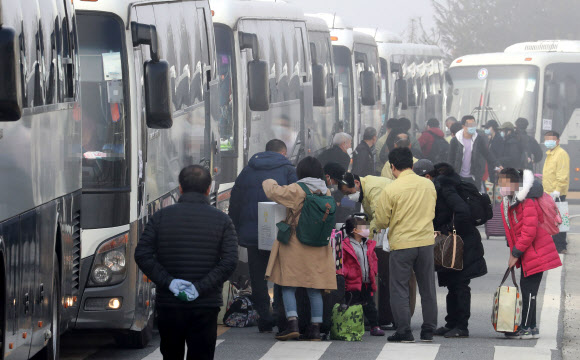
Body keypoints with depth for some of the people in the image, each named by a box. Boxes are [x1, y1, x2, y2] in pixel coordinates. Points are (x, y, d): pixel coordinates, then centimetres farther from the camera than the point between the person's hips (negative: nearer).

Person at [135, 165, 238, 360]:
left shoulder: (161, 216, 2)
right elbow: (229, 262, -9)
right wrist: (200, 287, -12)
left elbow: (142, 255, -6)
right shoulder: (222, 220, 1)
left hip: (168, 305, 1)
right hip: (206, 307, -1)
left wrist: (168, 281, -10)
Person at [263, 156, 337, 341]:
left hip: (294, 246, -5)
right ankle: (315, 327, 8)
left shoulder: (296, 191, -13)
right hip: (318, 249, 5)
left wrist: (269, 182, 11)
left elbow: (273, 191, -13)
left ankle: (293, 324, -11)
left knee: (288, 286, 1)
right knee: (314, 289, 9)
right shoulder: (326, 192, 4)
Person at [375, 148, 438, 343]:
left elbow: (381, 222, -7)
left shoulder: (391, 190, -12)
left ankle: (404, 332, 3)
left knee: (399, 289, 5)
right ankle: (428, 331, 16)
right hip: (426, 241, 4)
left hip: (401, 244, -4)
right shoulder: (429, 185, 1)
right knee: (427, 288, 12)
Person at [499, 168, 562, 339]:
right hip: (527, 254, 10)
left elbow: (529, 231, -23)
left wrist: (516, 253, -18)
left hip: (535, 253, -10)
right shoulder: (507, 204, 12)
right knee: (526, 287, 12)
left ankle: (527, 328, -3)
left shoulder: (527, 202, -19)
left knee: (528, 289, -7)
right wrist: (514, 253, 12)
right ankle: (531, 326, 19)